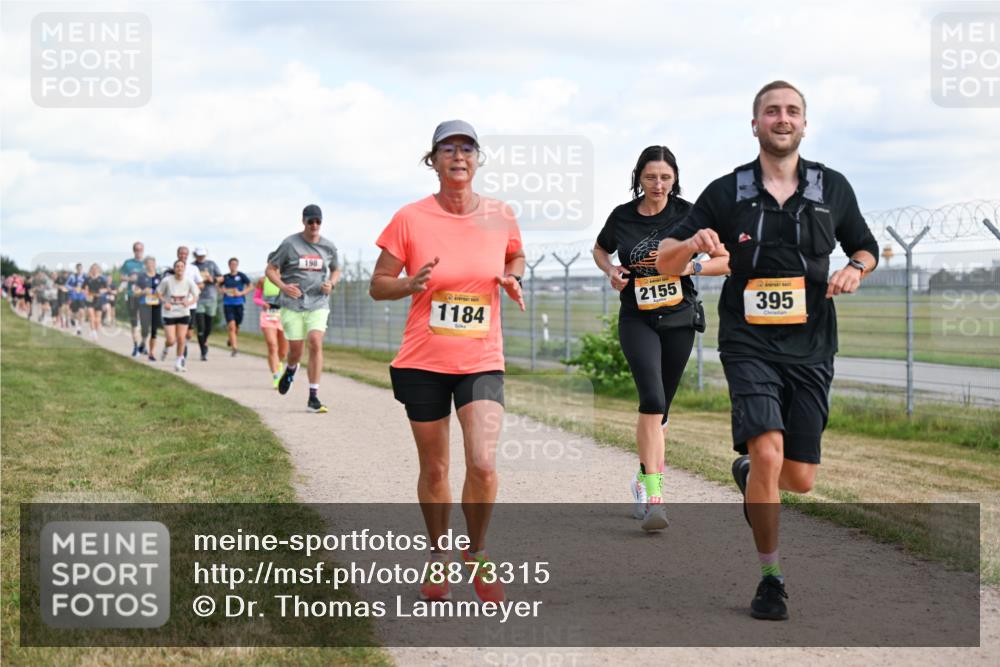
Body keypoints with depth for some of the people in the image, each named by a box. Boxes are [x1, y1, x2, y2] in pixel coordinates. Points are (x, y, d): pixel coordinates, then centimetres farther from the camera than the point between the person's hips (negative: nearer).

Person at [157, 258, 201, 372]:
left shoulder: (189, 281, -9)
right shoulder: (167, 281, -13)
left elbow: (195, 297, -4)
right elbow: (159, 292, 0)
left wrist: (189, 302, -26)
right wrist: (164, 302, -17)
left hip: (183, 313, 2)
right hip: (169, 314, -1)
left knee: (181, 339, -2)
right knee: (171, 341, -8)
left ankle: (178, 363, 17)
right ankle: (167, 347, 30)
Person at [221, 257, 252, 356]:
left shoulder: (241, 276, 2)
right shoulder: (225, 277, 7)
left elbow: (250, 286, 1)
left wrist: (241, 293, -11)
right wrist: (223, 291, -1)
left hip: (239, 303, 0)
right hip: (228, 303, 0)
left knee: (236, 327, 8)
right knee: (232, 326, -14)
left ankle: (230, 340, 40)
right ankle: (234, 348, -15)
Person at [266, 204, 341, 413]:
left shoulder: (328, 247, 6)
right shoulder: (289, 244, -3)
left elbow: (336, 270, 23)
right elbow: (270, 269, 2)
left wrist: (331, 283, 0)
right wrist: (283, 287, -16)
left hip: (318, 304, 1)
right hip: (292, 304, -1)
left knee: (316, 343, -17)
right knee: (296, 349, 0)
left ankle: (313, 397, -14)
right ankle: (291, 369, 40)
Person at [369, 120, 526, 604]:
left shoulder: (500, 216, -1)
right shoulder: (410, 219, -7)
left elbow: (516, 257, 20)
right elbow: (377, 285, -1)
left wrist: (511, 279, -3)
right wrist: (411, 284, -21)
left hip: (482, 362, 1)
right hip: (422, 363, 0)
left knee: (483, 465, -15)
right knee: (434, 469, 10)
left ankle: (477, 553, 11)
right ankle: (438, 557, 33)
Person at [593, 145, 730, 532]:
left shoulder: (688, 214, -4)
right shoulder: (622, 217, 0)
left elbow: (726, 261, -2)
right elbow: (600, 249, 20)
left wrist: (691, 267, -18)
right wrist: (611, 271, -1)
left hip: (679, 320, 1)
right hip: (637, 321, -1)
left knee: (659, 407, 11)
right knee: (652, 399, -21)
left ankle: (644, 479, 33)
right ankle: (653, 494, -24)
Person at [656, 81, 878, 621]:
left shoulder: (832, 187, 6)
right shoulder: (726, 192, 0)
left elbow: (866, 248, 20)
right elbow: (664, 263, 2)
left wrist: (856, 269, -3)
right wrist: (691, 243, -21)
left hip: (810, 349, 3)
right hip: (749, 346, -2)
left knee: (799, 479, 3)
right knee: (768, 453, -21)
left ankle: (747, 474, 40)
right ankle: (770, 578, -3)